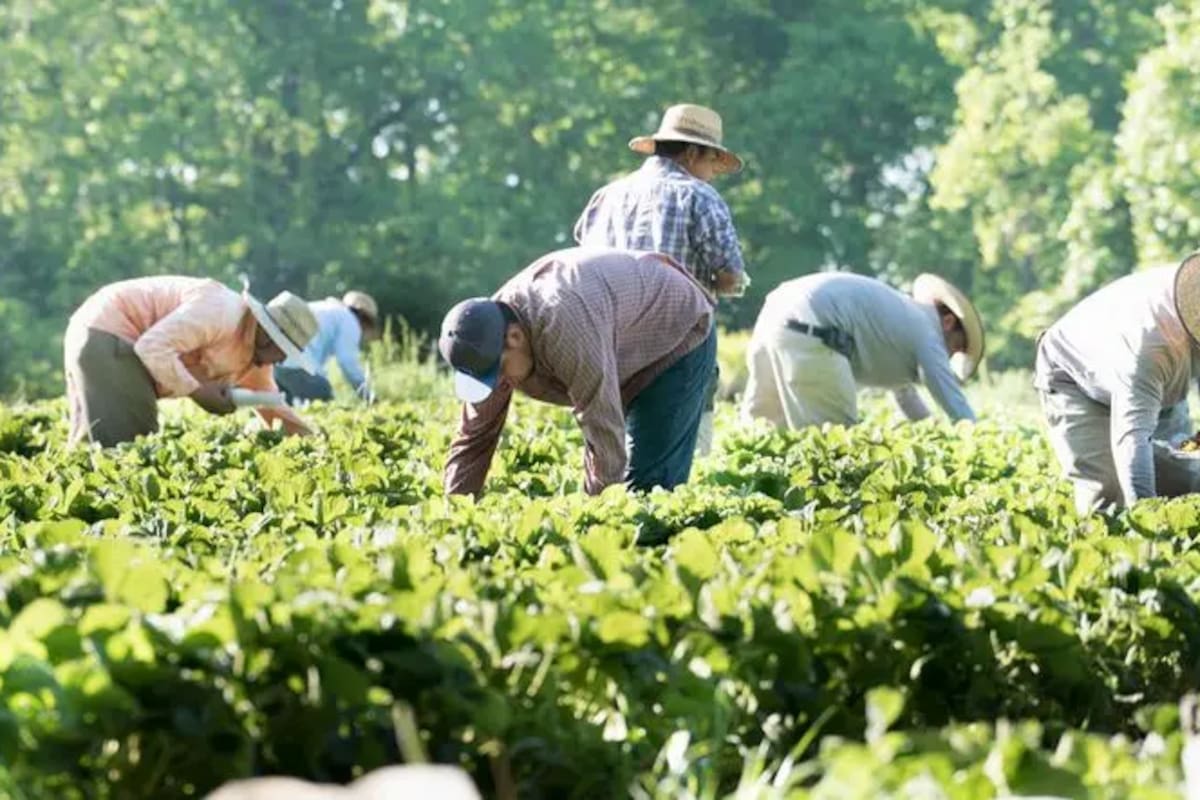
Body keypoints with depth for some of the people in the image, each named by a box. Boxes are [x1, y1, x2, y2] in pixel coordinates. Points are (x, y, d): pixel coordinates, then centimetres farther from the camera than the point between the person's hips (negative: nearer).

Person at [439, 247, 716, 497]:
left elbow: (605, 432, -40)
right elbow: (475, 436, -7)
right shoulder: (491, 337, -15)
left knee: (648, 485, -17)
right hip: (625, 356, 8)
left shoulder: (562, 326, -41)